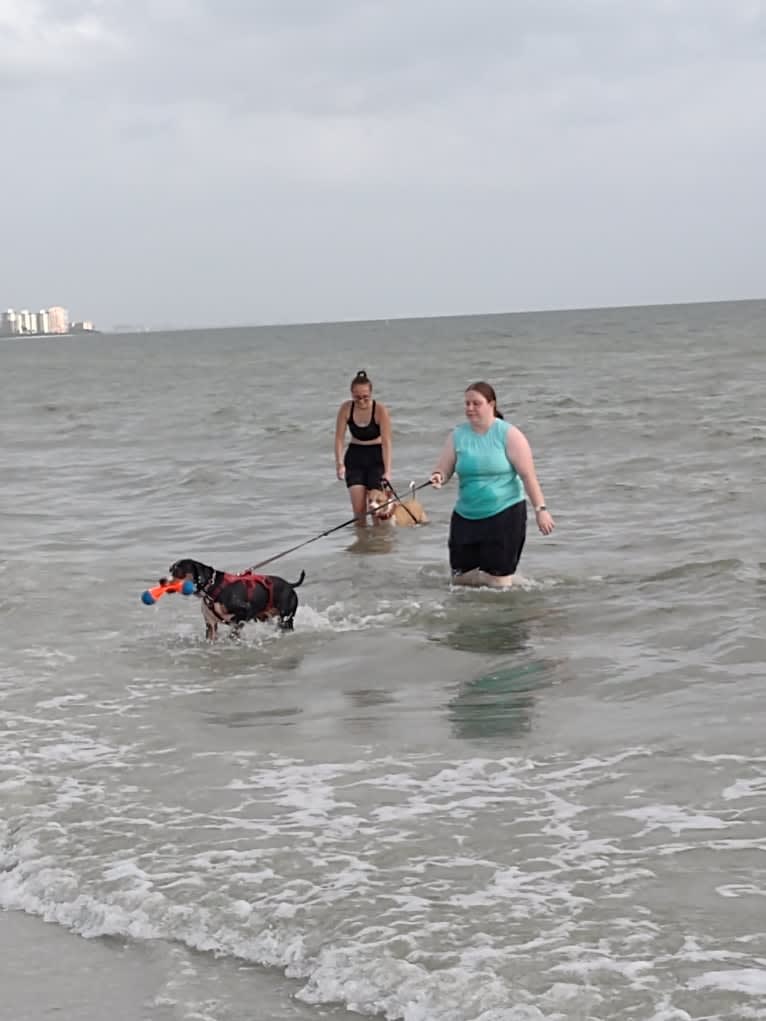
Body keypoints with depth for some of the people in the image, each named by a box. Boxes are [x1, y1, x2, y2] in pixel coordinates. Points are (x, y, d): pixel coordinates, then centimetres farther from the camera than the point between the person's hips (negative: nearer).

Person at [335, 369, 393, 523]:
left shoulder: (380, 410, -18)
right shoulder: (346, 408, -10)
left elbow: (386, 442, -19)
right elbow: (339, 438, -6)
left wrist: (387, 471, -26)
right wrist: (340, 463, -17)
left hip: (376, 457, -2)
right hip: (355, 456, 2)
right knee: (358, 507, -5)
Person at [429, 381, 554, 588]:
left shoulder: (508, 435, -6)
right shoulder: (458, 435, 3)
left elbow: (528, 475, -8)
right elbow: (442, 470, 3)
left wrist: (540, 509, -14)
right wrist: (438, 478, -21)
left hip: (505, 514, -4)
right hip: (465, 516, 4)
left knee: (498, 583, -6)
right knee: (461, 578, 7)